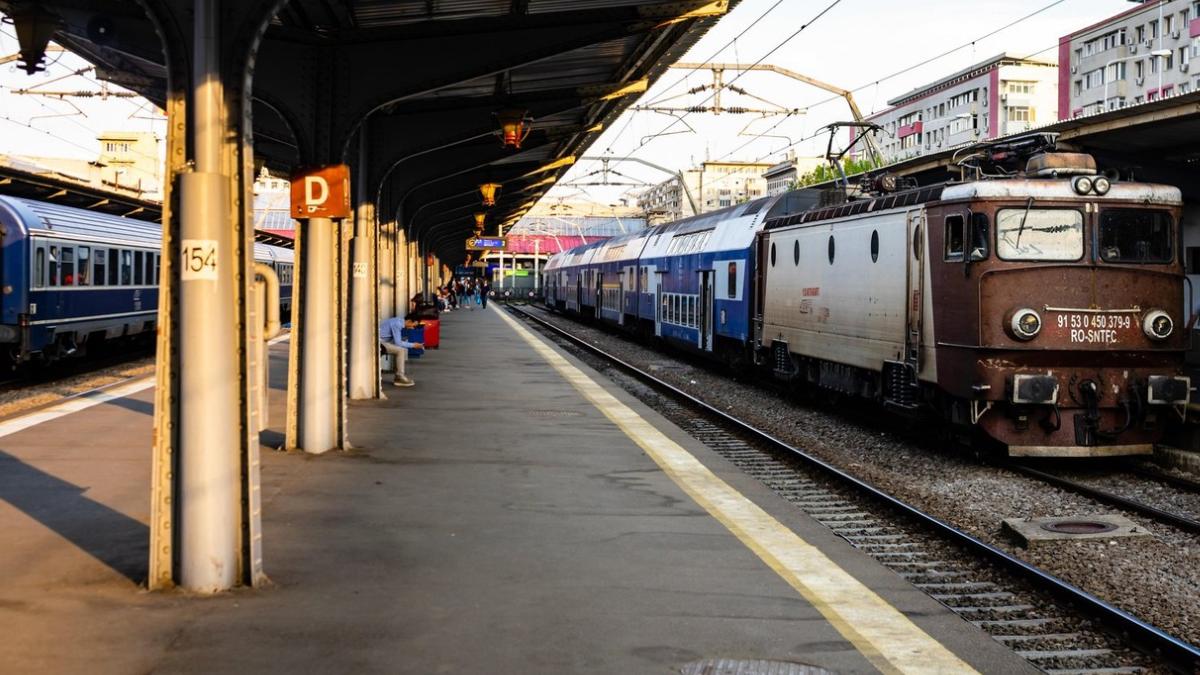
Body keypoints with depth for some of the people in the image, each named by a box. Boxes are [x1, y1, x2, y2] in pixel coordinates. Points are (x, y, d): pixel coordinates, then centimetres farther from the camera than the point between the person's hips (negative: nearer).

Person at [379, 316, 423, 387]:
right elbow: (398, 343, -22)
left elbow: (398, 341, 14)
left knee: (404, 349, 6)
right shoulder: (397, 324, -22)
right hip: (379, 342, -10)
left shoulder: (400, 322, 7)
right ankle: (400, 378, -14)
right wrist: (413, 345, -14)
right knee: (401, 350, -19)